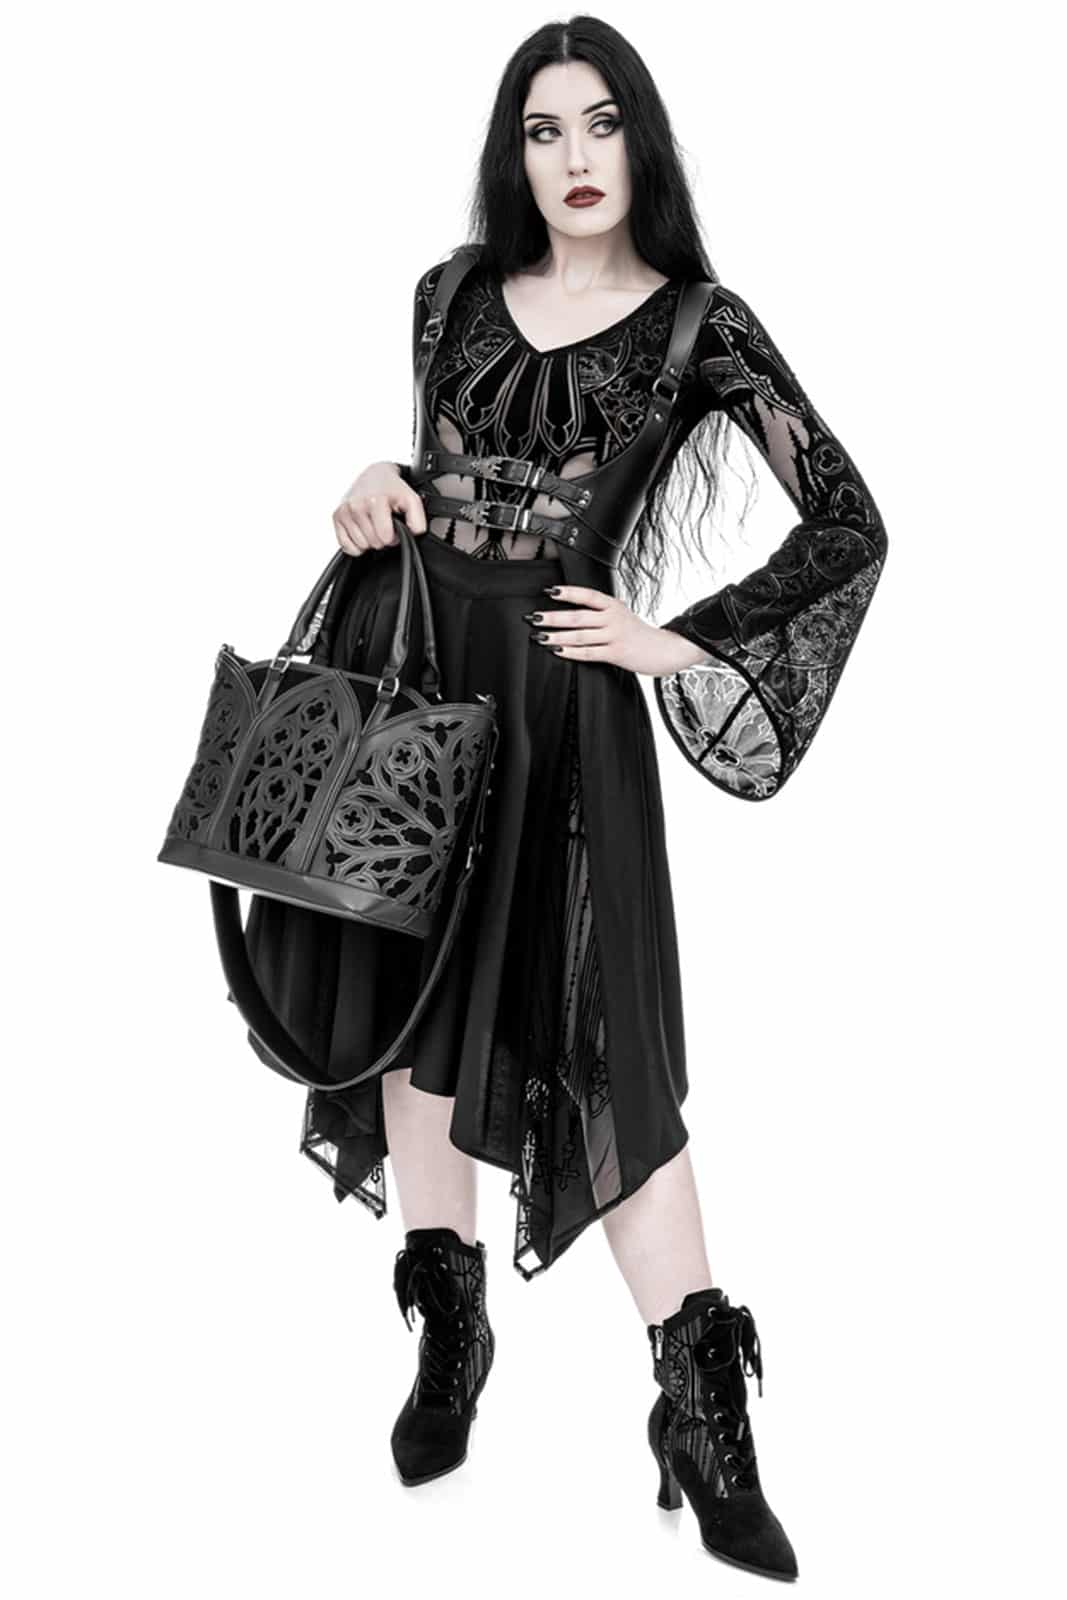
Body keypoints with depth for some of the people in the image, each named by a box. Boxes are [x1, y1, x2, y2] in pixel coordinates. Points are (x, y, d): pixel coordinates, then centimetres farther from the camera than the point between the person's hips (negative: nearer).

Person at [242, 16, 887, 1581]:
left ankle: (705, 1412, 3)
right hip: (395, 656, 5)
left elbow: (849, 525, -3)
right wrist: (377, 497, 2)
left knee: (591, 1036, -6)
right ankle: (448, 1323, 24)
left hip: (551, 685, -4)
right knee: (406, 983, 8)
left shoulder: (698, 321, -2)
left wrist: (675, 643, -7)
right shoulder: (454, 291, 10)